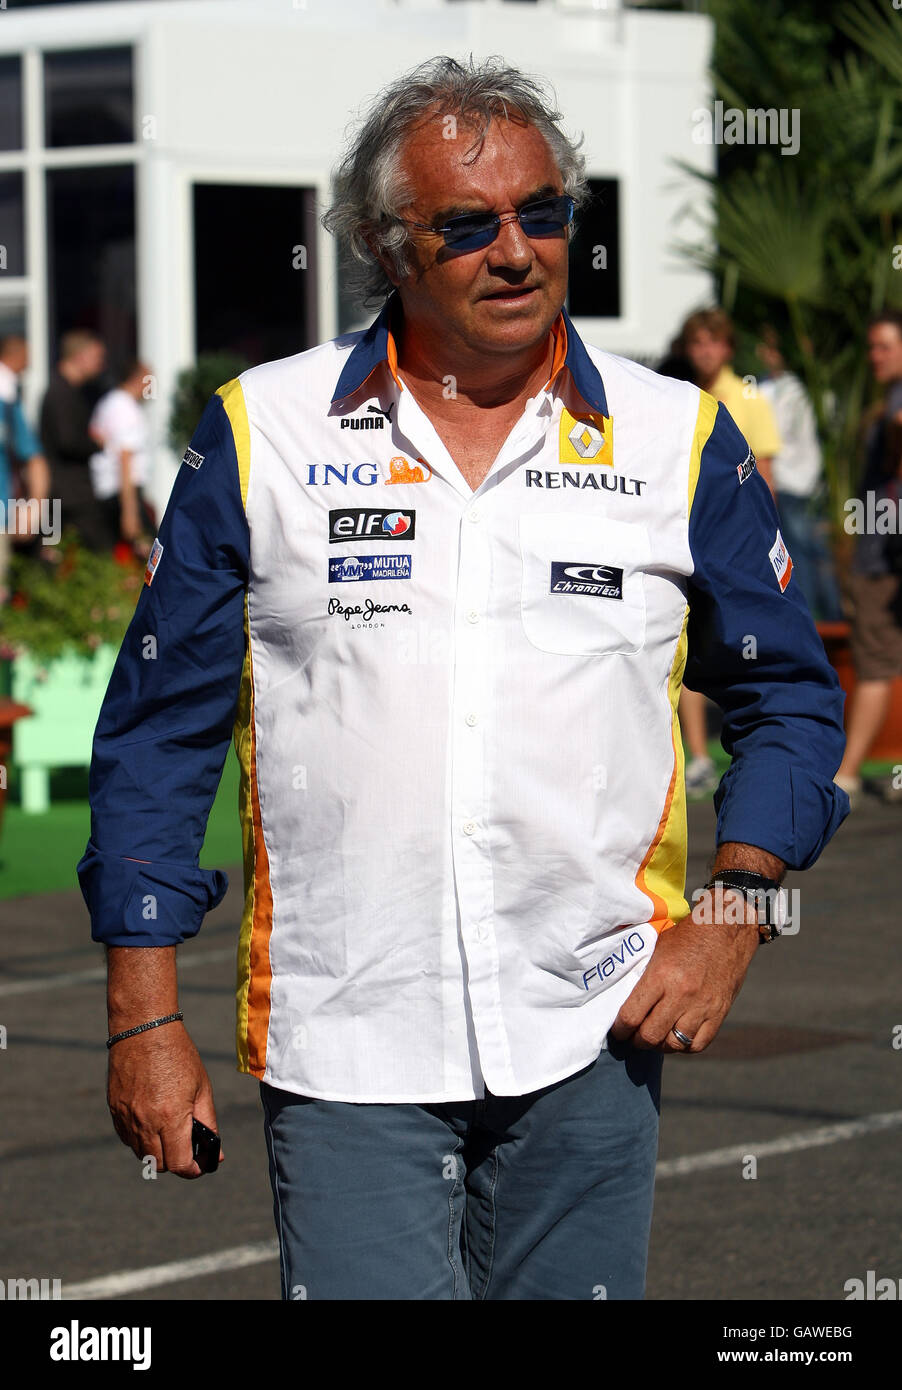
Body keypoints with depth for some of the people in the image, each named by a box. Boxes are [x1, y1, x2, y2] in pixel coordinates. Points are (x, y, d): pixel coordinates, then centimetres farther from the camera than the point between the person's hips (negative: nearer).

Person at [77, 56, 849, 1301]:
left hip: (593, 1037, 2)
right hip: (343, 1051, -1)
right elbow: (158, 731, 5)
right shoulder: (262, 434, 3)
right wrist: (146, 1018, 1)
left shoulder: (679, 442, 6)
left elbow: (790, 698, 14)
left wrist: (734, 916, -1)